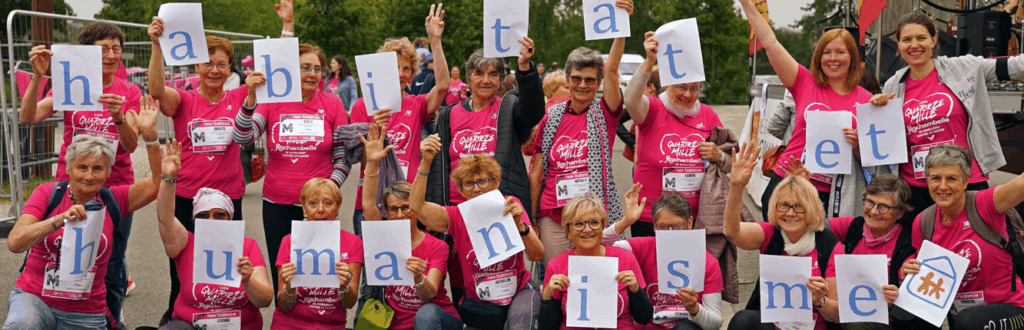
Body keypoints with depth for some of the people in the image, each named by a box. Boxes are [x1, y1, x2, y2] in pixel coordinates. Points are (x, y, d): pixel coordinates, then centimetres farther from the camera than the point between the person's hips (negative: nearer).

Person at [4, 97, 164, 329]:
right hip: (34, 299, -3)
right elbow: (14, 243, -15)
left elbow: (159, 182, -9)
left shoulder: (112, 201, 1)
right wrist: (60, 219, -28)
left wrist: (150, 135, -20)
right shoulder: (48, 194, -4)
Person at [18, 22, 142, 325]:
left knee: (111, 272, 0)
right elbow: (27, 118, -9)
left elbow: (131, 144, -6)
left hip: (115, 188, 0)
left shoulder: (129, 92, 5)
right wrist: (37, 76, -21)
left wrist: (119, 117, -25)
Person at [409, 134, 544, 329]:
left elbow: (537, 255, -14)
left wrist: (519, 224, -32)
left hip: (518, 293, -2)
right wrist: (426, 163, -32)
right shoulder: (457, 216, -3)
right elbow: (417, 206, -22)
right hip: (479, 303, 2)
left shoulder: (509, 207, -3)